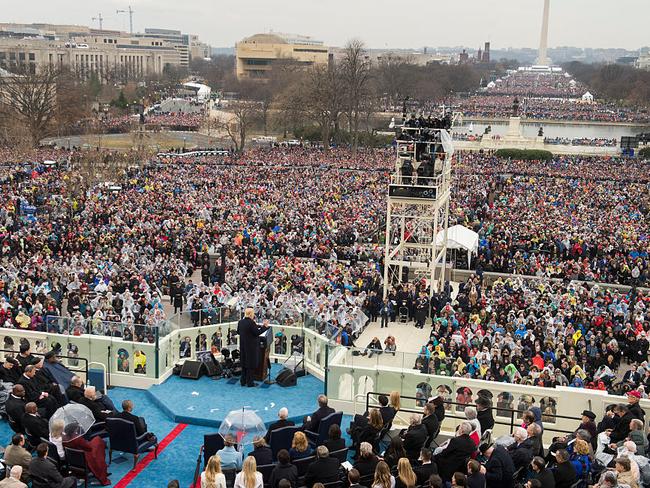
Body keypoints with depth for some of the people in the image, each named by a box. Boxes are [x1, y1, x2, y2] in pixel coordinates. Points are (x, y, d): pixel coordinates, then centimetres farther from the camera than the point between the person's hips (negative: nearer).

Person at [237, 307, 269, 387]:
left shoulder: (240, 322, 2)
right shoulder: (251, 323, -20)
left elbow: (238, 332, 14)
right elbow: (257, 333, -18)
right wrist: (264, 327, -8)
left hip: (243, 346, 7)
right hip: (251, 346, -7)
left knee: (244, 364, 16)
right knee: (251, 364, 2)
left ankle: (243, 381, 22)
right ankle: (249, 382, 6)